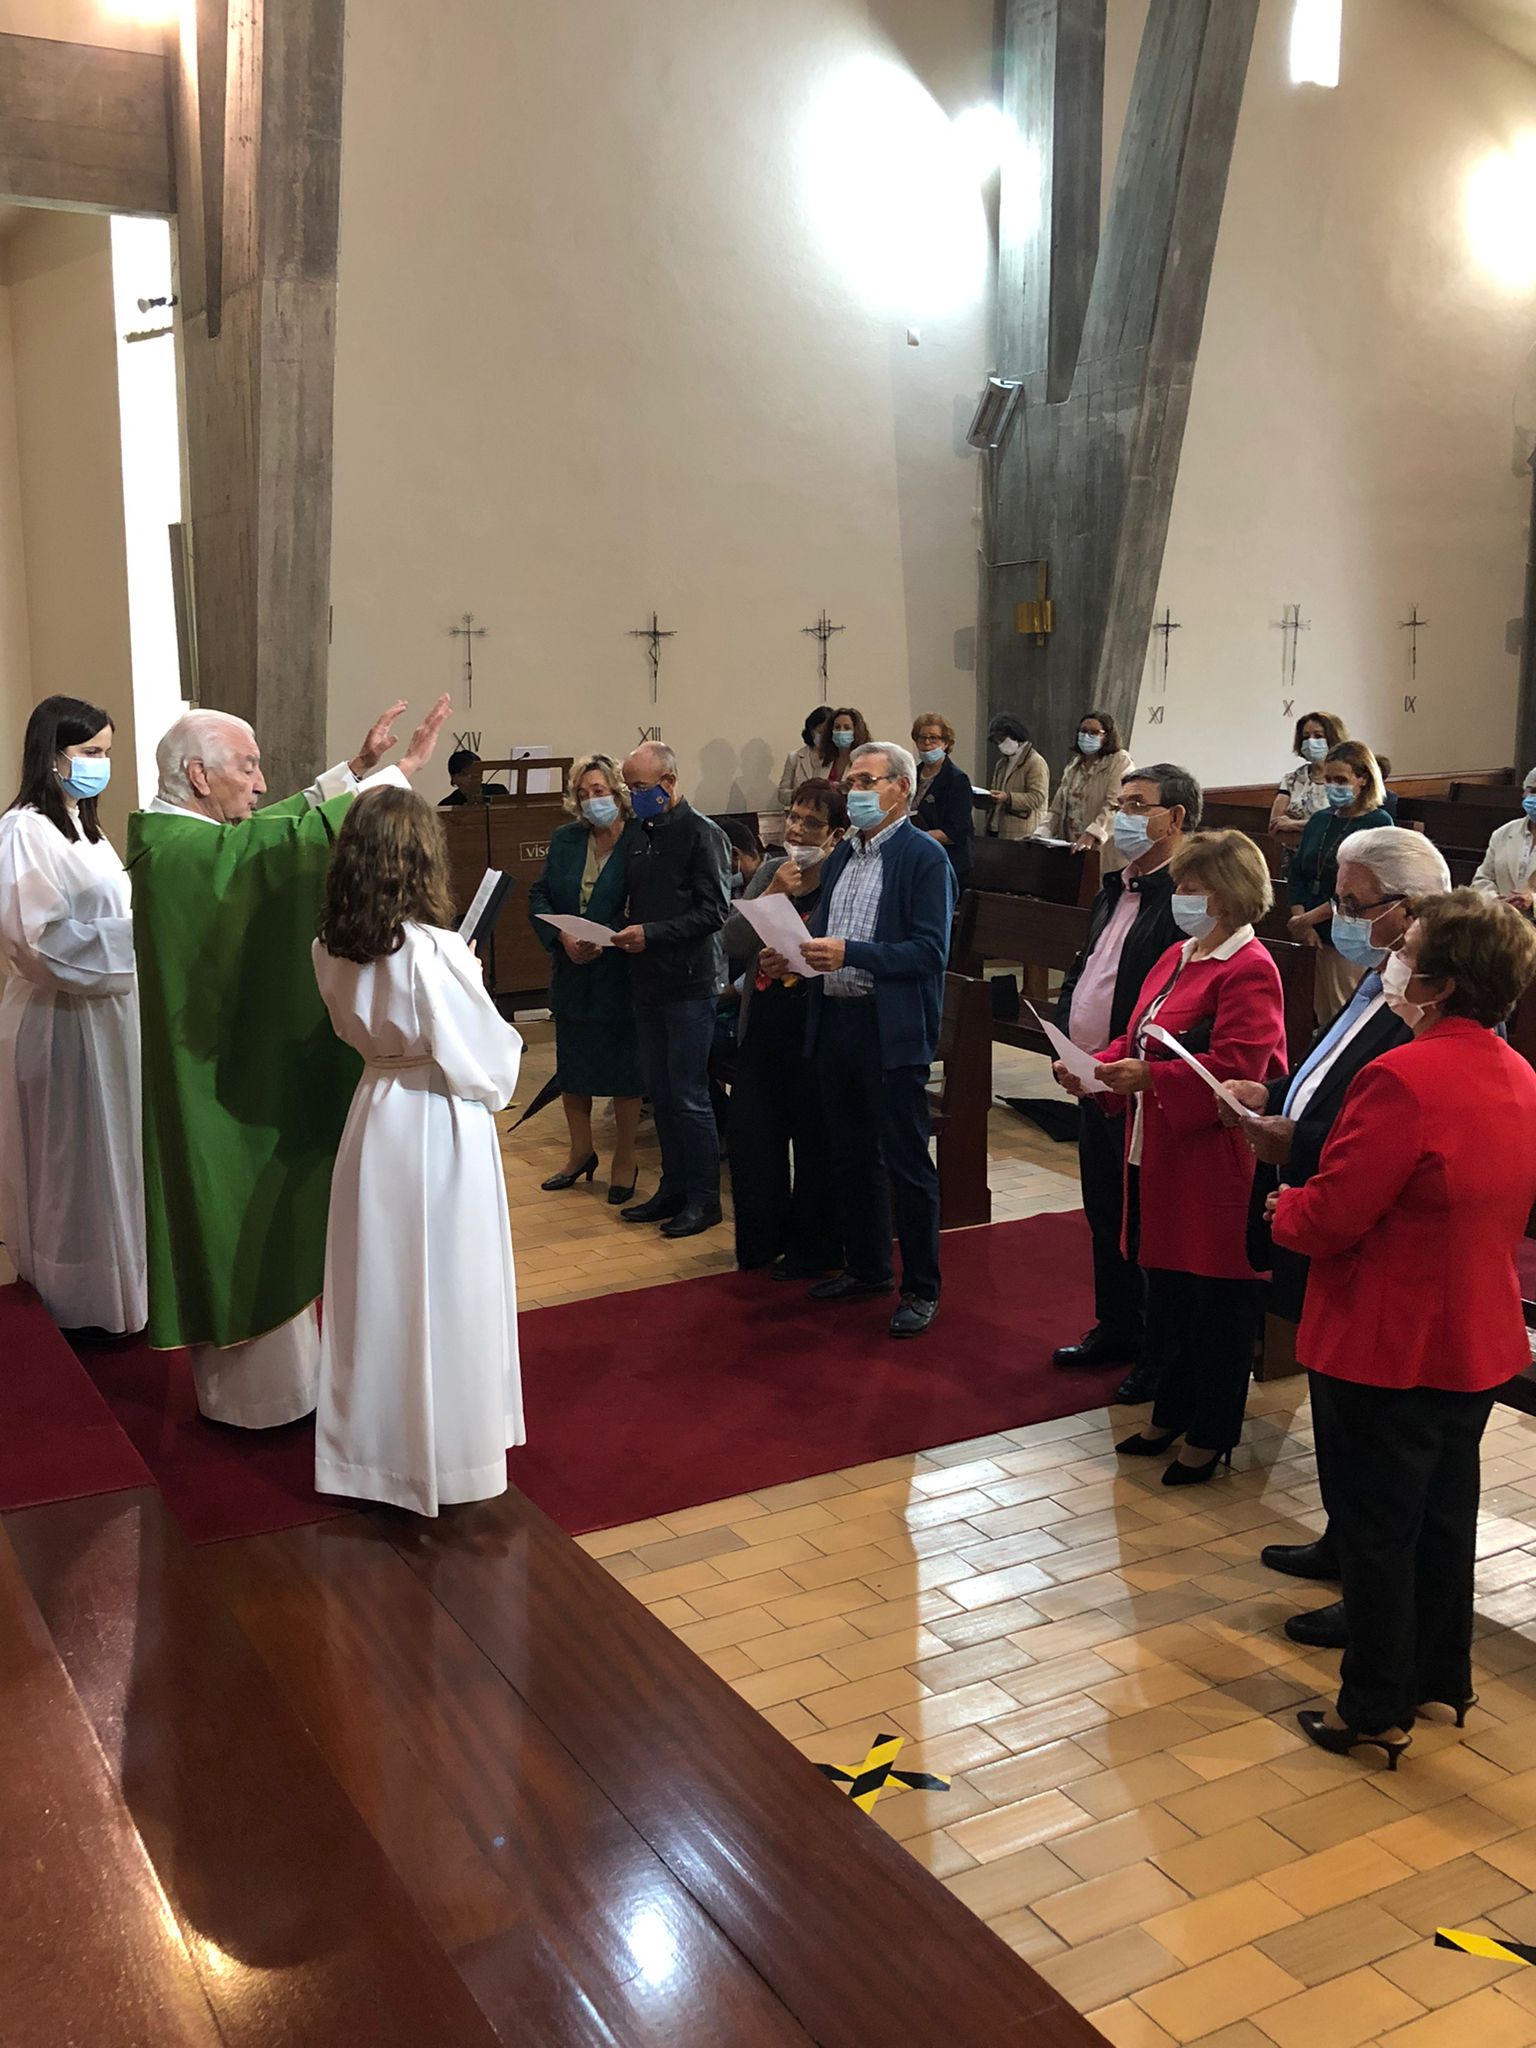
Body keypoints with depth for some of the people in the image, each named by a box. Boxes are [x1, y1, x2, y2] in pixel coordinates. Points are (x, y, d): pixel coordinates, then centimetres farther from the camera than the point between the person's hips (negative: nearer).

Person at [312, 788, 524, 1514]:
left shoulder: (334, 950, -3)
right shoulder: (433, 950, -23)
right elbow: (483, 1056, -18)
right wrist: (495, 1081, 5)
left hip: (374, 1116, 6)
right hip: (439, 1126, -6)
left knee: (378, 1282, 17)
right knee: (442, 1290, 7)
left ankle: (372, 1438, 31)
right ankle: (444, 1449, 19)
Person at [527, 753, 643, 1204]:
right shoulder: (564, 840, 6)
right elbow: (538, 898, 4)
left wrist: (607, 941, -24)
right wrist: (562, 938, -13)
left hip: (621, 975, -5)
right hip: (572, 976, 5)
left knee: (624, 1071, 6)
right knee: (571, 1068, 15)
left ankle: (624, 1162, 21)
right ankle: (581, 1154, 34)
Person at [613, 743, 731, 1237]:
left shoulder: (702, 834, -9)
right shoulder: (639, 837, 13)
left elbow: (714, 911, -16)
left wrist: (652, 933, -20)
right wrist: (621, 933, 1)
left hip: (690, 983, -7)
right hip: (648, 983, 8)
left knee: (688, 1096, -4)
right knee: (660, 1093, 12)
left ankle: (703, 1198, 7)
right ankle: (674, 1188, 23)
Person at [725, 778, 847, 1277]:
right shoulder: (771, 871, 7)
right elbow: (732, 942, -1)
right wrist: (773, 894, -12)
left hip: (814, 1031, -6)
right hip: (763, 1025, 6)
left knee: (815, 1142, 7)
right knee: (752, 1136, 12)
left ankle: (814, 1249, 25)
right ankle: (764, 1239, 31)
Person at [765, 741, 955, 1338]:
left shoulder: (925, 857, -9)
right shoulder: (842, 856, 14)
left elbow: (929, 952, -17)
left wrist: (849, 953, -24)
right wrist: (793, 955, 0)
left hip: (891, 1030, -7)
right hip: (835, 1021, 8)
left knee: (906, 1163, 1)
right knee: (851, 1156, 16)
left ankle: (921, 1289, 12)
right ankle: (867, 1268, 31)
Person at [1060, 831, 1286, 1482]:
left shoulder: (1248, 970, -15)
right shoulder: (1177, 958, 14)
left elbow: (1233, 1072, -23)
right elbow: (1138, 1039, 18)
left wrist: (1150, 1078, -27)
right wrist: (1096, 1067, 0)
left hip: (1214, 1165, -9)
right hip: (1159, 1155, 9)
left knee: (1217, 1300, 4)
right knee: (1166, 1291, 17)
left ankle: (1212, 1435, 17)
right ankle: (1171, 1415, 32)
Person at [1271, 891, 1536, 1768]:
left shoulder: (1406, 1079, -26)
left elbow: (1329, 1219, -24)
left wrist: (1283, 1207, -4)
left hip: (1385, 1345, -8)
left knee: (1376, 1528, 7)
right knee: (1444, 1515, 22)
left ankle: (1376, 1709, 20)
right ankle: (1442, 1678, 37)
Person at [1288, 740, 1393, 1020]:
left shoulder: (1379, 823, -5)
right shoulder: (1319, 820, 14)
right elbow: (1296, 874, 10)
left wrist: (1309, 919, -13)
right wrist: (1301, 924, -5)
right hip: (1316, 937, 5)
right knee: (1321, 1019, 5)